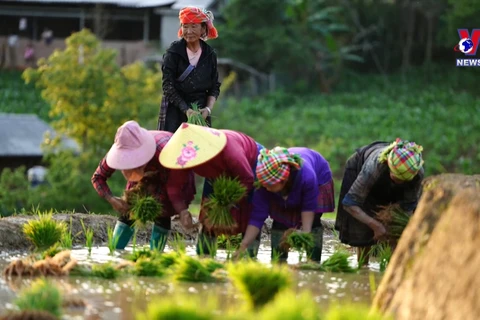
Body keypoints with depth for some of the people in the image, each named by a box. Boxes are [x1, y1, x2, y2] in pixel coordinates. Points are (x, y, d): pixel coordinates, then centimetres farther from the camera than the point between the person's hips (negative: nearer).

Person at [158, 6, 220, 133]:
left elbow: (215, 87, 9)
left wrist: (208, 108, -9)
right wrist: (185, 109, -16)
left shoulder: (210, 55, 5)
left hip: (201, 113, 2)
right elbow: (168, 86, -6)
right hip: (175, 111, -2)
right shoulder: (173, 53, -3)